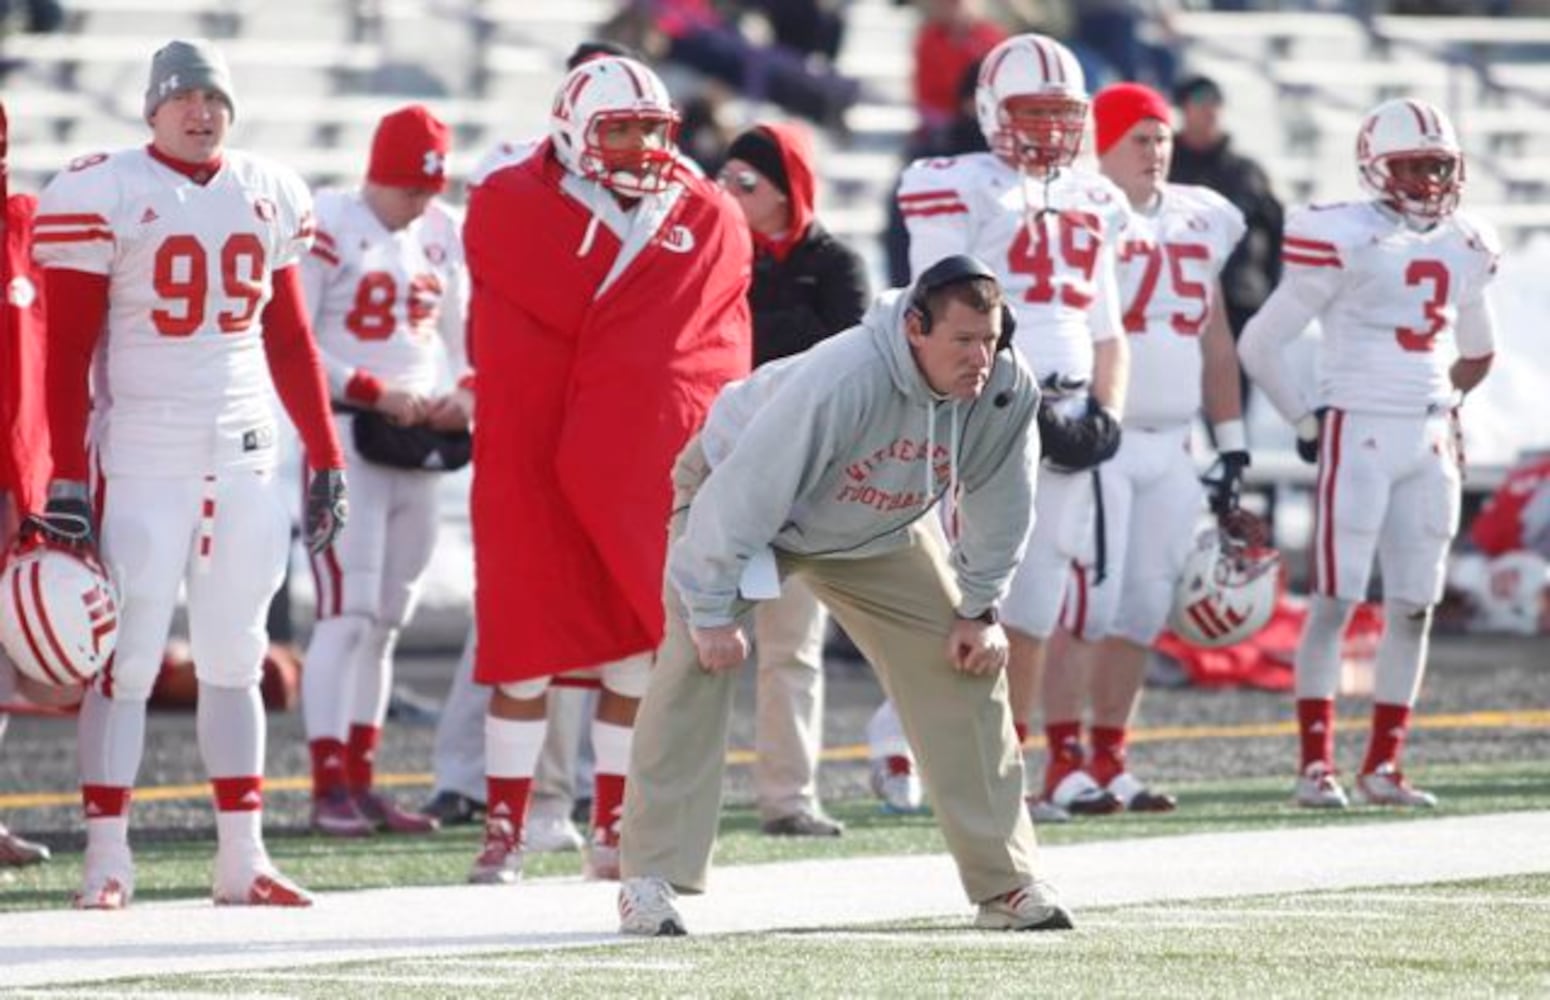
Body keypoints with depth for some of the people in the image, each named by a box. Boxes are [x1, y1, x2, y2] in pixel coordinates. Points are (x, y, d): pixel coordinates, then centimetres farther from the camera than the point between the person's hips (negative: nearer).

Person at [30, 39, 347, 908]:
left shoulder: (268, 195, 11)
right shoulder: (105, 193, -4)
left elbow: (292, 341, 17)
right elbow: (69, 350, -6)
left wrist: (326, 460, 13)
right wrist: (67, 480, -11)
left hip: (247, 457, 5)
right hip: (143, 458, -5)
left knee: (236, 662, 8)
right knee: (127, 659, -6)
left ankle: (242, 856, 12)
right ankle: (107, 861, -3)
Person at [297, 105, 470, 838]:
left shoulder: (445, 234, 11)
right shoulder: (328, 229, -10)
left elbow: (467, 333, 20)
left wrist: (469, 391, -1)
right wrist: (375, 393, -17)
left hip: (418, 440, 7)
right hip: (345, 437, -7)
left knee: (387, 619, 9)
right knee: (349, 611, -11)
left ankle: (360, 781, 14)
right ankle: (329, 786, -10)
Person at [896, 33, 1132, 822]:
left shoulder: (1091, 206, 18)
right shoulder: (960, 193, -3)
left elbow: (1105, 332, 22)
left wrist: (1105, 411, 4)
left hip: (1066, 420, 7)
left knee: (1035, 607, 8)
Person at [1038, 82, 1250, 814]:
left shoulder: (1199, 223, 13)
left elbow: (1216, 344, 18)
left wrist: (1232, 448, 16)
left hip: (1168, 446, 7)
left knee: (1144, 610, 6)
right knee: (1088, 602, -10)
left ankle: (1109, 760, 13)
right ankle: (1064, 760, -4)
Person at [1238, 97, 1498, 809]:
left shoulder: (1465, 249, 10)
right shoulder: (1344, 241, -10)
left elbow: (1477, 350, 29)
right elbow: (1259, 343, -5)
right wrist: (1305, 421, -2)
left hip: (1430, 440, 6)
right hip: (1358, 431, -6)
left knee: (1414, 604, 5)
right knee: (1336, 598, -7)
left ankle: (1383, 765, 11)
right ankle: (1315, 764, -5)